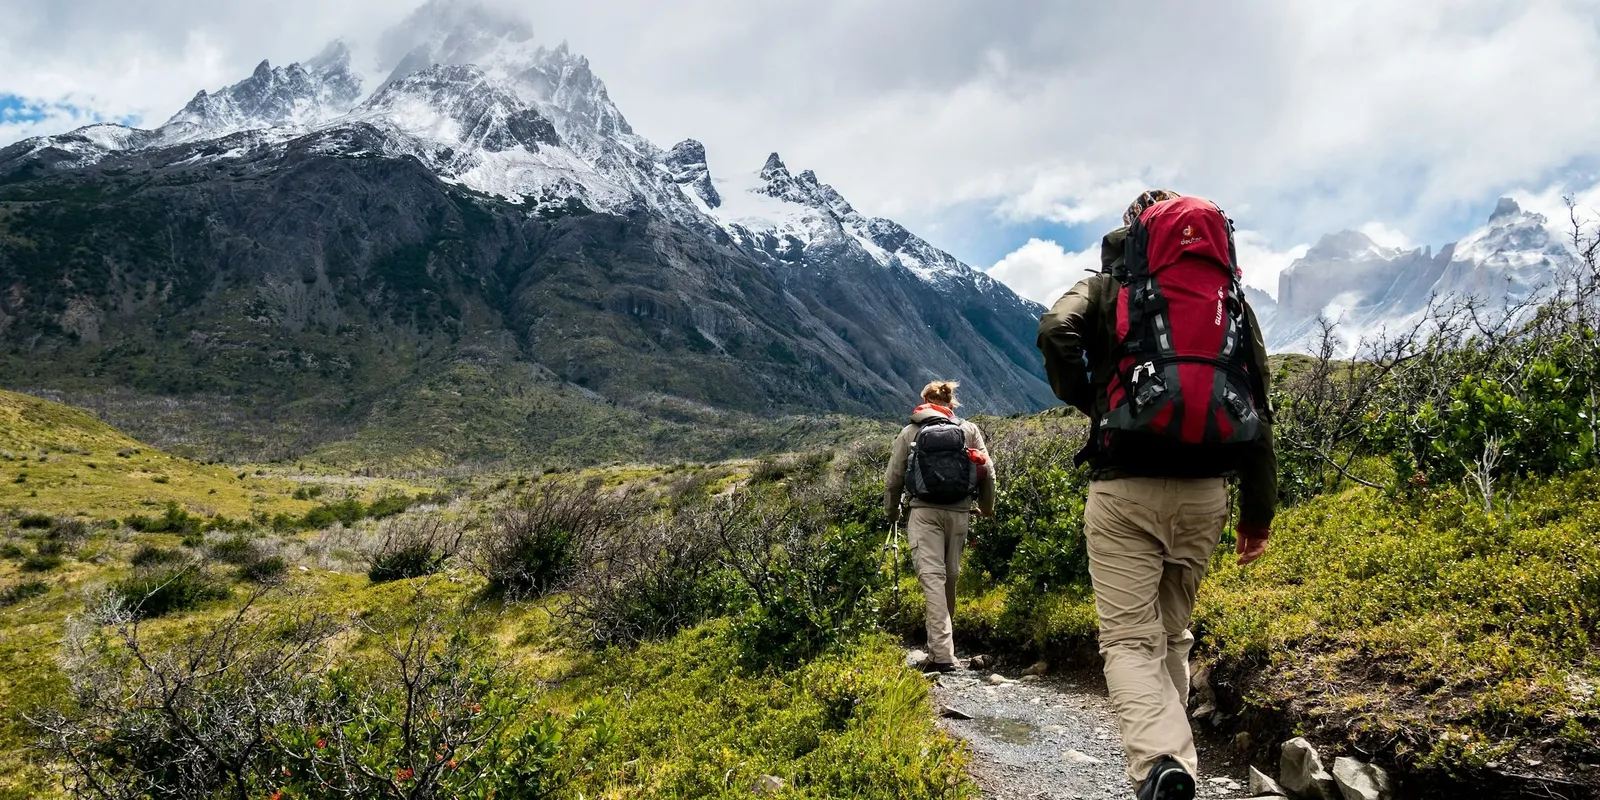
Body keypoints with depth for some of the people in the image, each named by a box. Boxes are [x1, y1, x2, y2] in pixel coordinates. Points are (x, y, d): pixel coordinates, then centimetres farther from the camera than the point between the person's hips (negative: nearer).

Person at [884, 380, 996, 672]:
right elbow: (988, 472, 8)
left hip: (924, 512, -2)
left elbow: (893, 478, 9)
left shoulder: (909, 432, 9)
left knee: (932, 576, -8)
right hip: (959, 512, 2)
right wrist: (987, 507, 25)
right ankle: (941, 646, 26)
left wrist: (891, 511, 27)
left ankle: (942, 653, -18)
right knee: (950, 576, 14)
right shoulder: (969, 430, 11)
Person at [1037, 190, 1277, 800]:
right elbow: (1258, 407, 12)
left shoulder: (1109, 288, 8)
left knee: (1129, 639, -3)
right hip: (1205, 491, 4)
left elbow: (1057, 331, -15)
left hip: (1125, 486, -3)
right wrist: (1258, 511, 15)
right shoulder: (1232, 298, 16)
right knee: (1173, 634, 19)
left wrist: (1085, 401, 4)